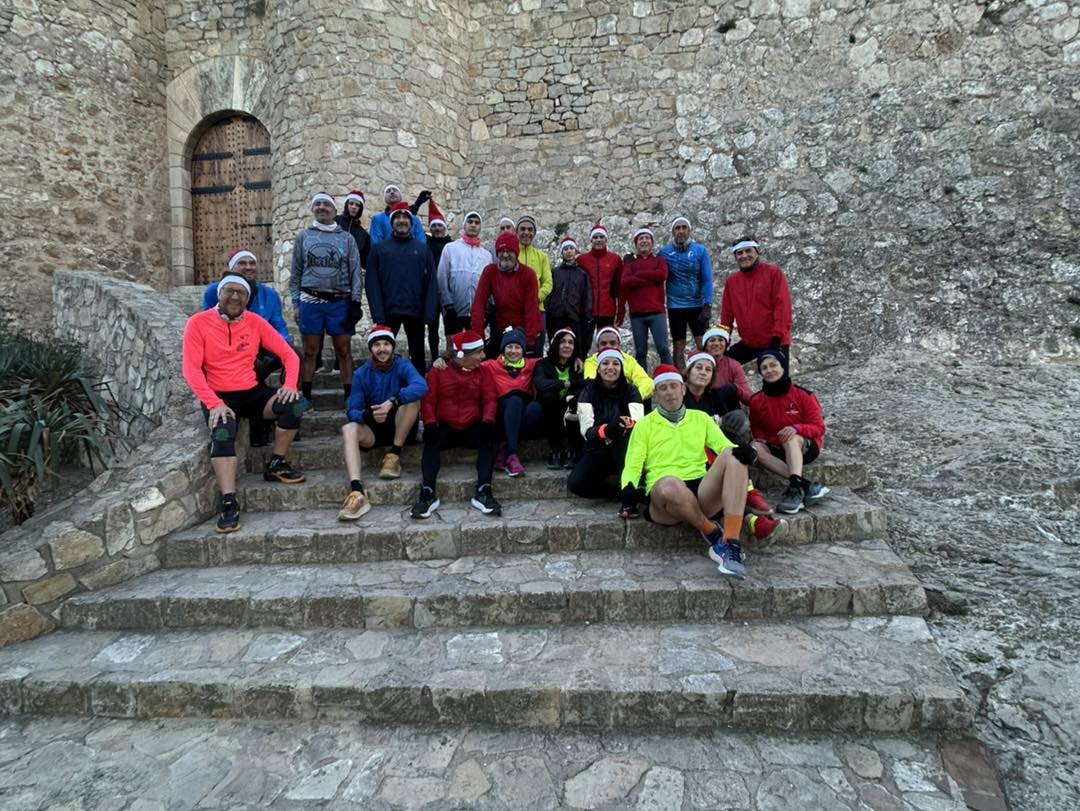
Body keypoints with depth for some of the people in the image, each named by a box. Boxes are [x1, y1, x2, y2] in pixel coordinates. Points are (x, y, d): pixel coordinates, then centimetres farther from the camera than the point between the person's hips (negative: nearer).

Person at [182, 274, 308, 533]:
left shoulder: (255, 322, 3)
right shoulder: (198, 323, -4)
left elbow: (288, 354, 4)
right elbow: (191, 369, -11)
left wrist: (290, 384, -15)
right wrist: (214, 403, -24)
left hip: (253, 393, 3)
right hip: (219, 398, -3)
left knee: (297, 405, -21)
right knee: (222, 435, -33)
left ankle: (275, 465, -2)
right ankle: (229, 503, -27)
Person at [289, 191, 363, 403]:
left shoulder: (347, 239, 8)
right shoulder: (303, 237, 10)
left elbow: (355, 272, 5)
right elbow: (296, 273, 10)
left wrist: (356, 302, -3)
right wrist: (296, 303, 4)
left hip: (340, 302, -1)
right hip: (310, 302, 1)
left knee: (343, 351, 3)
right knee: (309, 352, 4)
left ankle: (350, 395, 10)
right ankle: (305, 396, 13)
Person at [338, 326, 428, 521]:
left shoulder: (403, 367, -6)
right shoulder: (361, 374, 0)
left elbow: (421, 386, -29)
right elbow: (352, 411, -8)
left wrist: (392, 401, -42)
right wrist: (368, 415, -31)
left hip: (401, 429, -1)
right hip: (373, 429, 2)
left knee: (411, 399, -27)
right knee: (348, 429, -28)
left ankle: (395, 456, -17)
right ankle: (356, 492, -44)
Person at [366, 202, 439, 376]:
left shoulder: (423, 249, 7)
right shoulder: (379, 248, 5)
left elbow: (431, 284, 2)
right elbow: (372, 283, -2)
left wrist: (429, 314, -8)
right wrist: (378, 314, -12)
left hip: (415, 312, 1)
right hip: (388, 312, -1)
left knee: (418, 355, 10)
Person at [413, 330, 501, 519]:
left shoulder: (481, 371, 10)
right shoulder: (438, 371, 4)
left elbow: (489, 399, 1)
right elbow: (428, 400, -2)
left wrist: (488, 420, -19)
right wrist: (430, 423, -20)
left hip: (473, 428, 1)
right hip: (445, 427, -1)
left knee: (488, 439, -28)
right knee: (431, 441, -30)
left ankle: (483, 492, -33)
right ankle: (428, 494, -33)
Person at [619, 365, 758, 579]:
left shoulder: (700, 418, 22)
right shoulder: (644, 425, 16)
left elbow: (725, 445, 9)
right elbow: (632, 465, 7)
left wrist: (741, 451, -15)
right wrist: (629, 489, -15)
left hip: (702, 494, 3)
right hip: (663, 497, -2)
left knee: (733, 455, -25)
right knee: (669, 485, -40)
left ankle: (730, 545, -35)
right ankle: (714, 535, -15)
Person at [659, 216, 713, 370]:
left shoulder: (700, 250, -1)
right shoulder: (664, 252, 0)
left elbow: (707, 280, -3)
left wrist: (707, 305, -10)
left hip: (697, 305, 0)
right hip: (675, 306, 0)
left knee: (703, 345, -2)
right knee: (678, 346, 7)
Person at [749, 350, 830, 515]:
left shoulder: (803, 395, -10)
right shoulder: (756, 401, 0)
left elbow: (818, 428, -10)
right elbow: (756, 427, 13)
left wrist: (796, 428, -31)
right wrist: (760, 438, -11)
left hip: (805, 448, -3)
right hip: (776, 449, 4)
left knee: (791, 438, -35)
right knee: (755, 448, -28)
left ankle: (795, 489, -47)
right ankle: (807, 486, -34)